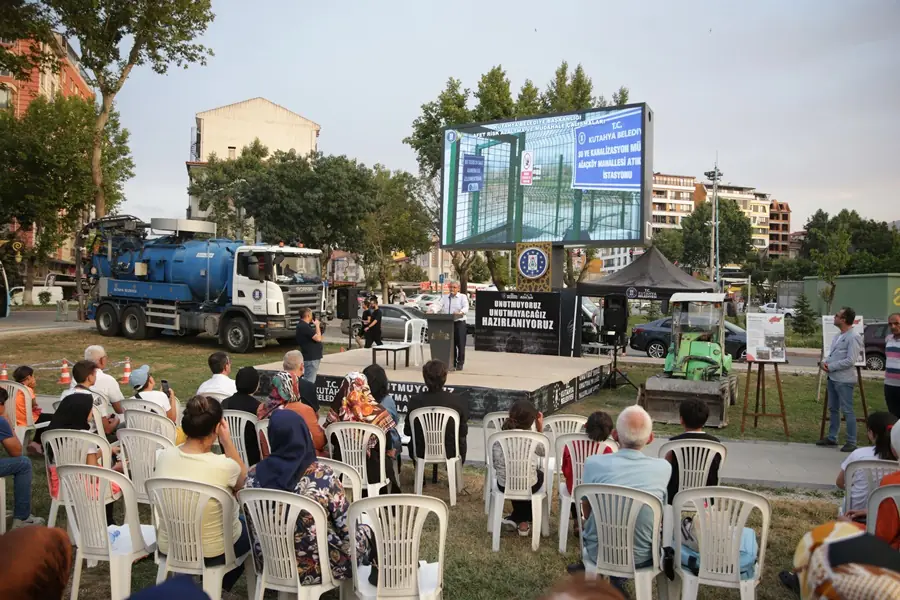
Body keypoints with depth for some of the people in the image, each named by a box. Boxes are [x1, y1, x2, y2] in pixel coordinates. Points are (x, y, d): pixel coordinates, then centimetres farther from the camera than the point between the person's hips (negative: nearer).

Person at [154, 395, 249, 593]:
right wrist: (227, 441, -11)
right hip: (213, 552, -5)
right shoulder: (224, 465, -29)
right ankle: (221, 583, 40)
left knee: (239, 520, 31)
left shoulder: (164, 456, -14)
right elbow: (245, 481, -5)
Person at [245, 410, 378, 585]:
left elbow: (254, 529, 3)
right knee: (366, 532, 25)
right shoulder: (322, 475, -23)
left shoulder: (254, 476, -10)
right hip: (316, 567, -5)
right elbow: (348, 528, -15)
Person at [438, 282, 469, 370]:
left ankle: (460, 363, 4)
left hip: (459, 323, -3)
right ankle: (452, 362, 15)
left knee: (460, 344, -4)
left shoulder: (462, 297, 4)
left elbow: (466, 308, -11)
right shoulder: (444, 297, 16)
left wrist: (460, 312, -32)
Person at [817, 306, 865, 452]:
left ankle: (851, 442, 4)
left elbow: (850, 360, -21)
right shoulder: (838, 336, 14)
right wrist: (825, 362, -2)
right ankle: (832, 437, 26)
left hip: (844, 380, -9)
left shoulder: (853, 337, -15)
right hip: (832, 378, 10)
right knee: (833, 409, 16)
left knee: (847, 411, -3)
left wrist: (830, 366, -15)